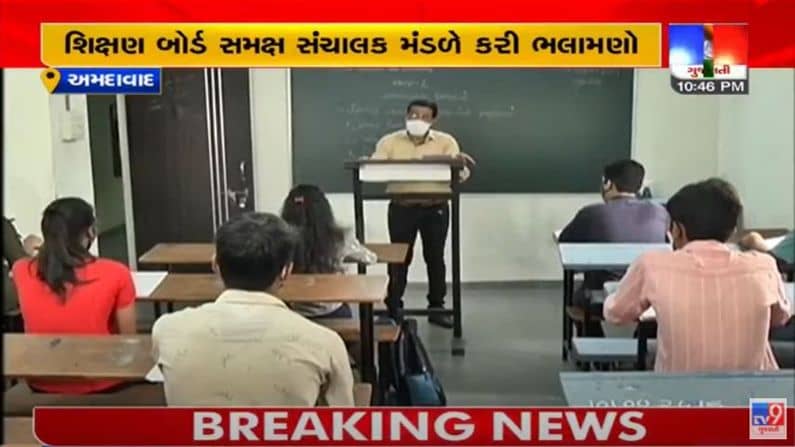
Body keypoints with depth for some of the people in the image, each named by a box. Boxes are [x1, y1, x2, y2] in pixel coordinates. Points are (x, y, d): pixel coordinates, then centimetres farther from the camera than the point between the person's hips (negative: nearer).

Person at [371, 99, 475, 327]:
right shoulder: (389, 142, 1)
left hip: (436, 208, 1)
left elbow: (461, 174, -8)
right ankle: (393, 308, 15)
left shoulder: (446, 141, 1)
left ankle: (436, 307, 20)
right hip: (401, 208, 0)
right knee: (399, 258, 4)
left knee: (435, 258, 8)